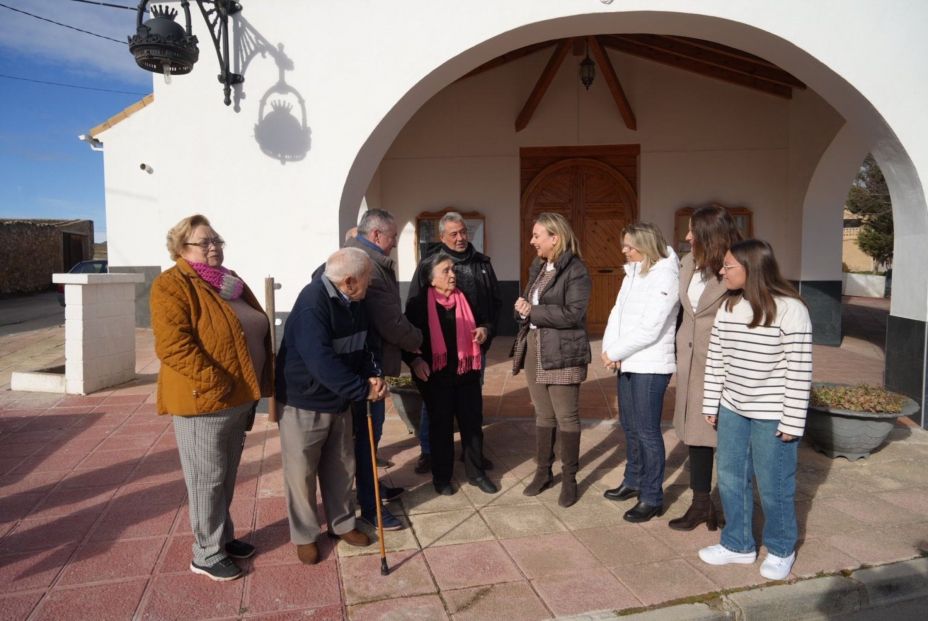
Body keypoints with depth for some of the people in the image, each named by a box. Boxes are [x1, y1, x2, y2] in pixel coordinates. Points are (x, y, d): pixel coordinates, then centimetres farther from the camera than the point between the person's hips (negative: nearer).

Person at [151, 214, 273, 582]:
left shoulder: (231, 282, 13)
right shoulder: (172, 286, -13)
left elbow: (258, 332, 18)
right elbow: (173, 346, -23)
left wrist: (256, 385, 11)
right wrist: (215, 383, -25)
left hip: (239, 397, 8)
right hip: (203, 400, -8)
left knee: (227, 476, 19)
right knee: (207, 478, 3)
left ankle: (223, 536, 35)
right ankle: (206, 553, 18)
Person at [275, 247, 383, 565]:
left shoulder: (353, 302, 1)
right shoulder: (312, 304, -27)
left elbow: (361, 346, 10)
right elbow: (321, 361, -34)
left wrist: (373, 375, -10)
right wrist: (363, 390, -27)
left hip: (339, 401, 8)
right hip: (303, 402, -8)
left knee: (341, 468, 17)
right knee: (302, 472, 6)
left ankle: (341, 524, 35)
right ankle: (304, 536, 24)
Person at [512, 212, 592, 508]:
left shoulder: (575, 271, -12)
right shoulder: (538, 268, 14)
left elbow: (573, 314, -20)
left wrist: (533, 311, -17)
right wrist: (521, 307, -6)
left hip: (562, 353, -7)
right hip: (534, 348, 7)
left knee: (566, 418, 4)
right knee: (543, 416, 16)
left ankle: (569, 478, 17)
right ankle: (543, 471, 28)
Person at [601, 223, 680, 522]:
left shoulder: (665, 277, -15)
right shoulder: (633, 273, 10)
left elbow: (649, 329, -20)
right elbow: (617, 312, 7)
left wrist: (615, 352, -14)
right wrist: (609, 349, -7)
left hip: (651, 366, -8)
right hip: (627, 363, 8)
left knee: (647, 431, -2)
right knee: (629, 425, 18)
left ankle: (652, 498, 11)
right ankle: (634, 481, 35)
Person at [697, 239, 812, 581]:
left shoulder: (789, 309, -16)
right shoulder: (728, 307, 2)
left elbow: (799, 370, -14)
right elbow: (715, 359, 7)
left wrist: (793, 422, -13)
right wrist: (711, 405, 8)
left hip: (771, 416, -6)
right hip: (732, 410, 6)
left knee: (773, 486, 8)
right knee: (730, 479, 14)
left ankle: (781, 550, 31)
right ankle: (738, 544, 32)